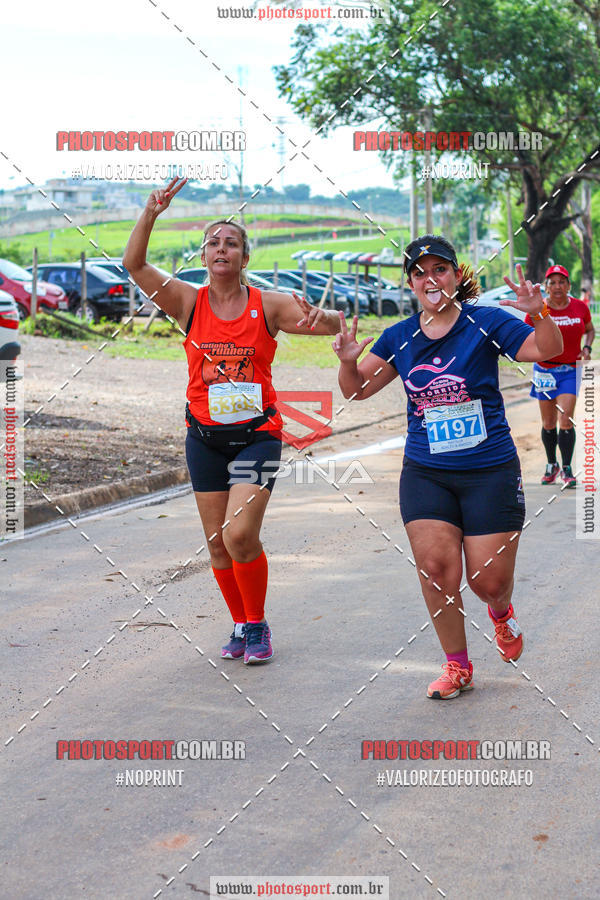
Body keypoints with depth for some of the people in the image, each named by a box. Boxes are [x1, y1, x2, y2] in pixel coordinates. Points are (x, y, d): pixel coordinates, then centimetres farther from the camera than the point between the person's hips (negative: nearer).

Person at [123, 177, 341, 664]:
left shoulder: (268, 305, -2)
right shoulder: (189, 302, 1)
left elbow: (334, 324, -6)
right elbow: (134, 263, -9)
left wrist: (320, 318, -29)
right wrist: (151, 214, -22)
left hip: (257, 435, -3)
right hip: (205, 436, 3)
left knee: (240, 535, -15)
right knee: (217, 542, 6)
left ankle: (258, 625, 6)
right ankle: (240, 626, 26)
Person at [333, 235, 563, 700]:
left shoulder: (485, 323, -5)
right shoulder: (399, 337, 5)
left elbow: (547, 350, -9)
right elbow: (358, 389, 11)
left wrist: (540, 313, -28)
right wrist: (348, 361, -10)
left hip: (491, 471, -3)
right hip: (425, 473, 3)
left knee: (489, 581, -1)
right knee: (436, 569, -8)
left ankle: (502, 613, 38)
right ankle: (457, 665, 11)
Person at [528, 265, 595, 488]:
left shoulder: (580, 307, 1)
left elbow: (590, 329, 18)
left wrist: (587, 347, 0)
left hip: (570, 371, 0)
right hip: (545, 370, 0)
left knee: (566, 420, -12)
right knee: (548, 424, 7)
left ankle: (567, 469, -2)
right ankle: (551, 465, 28)